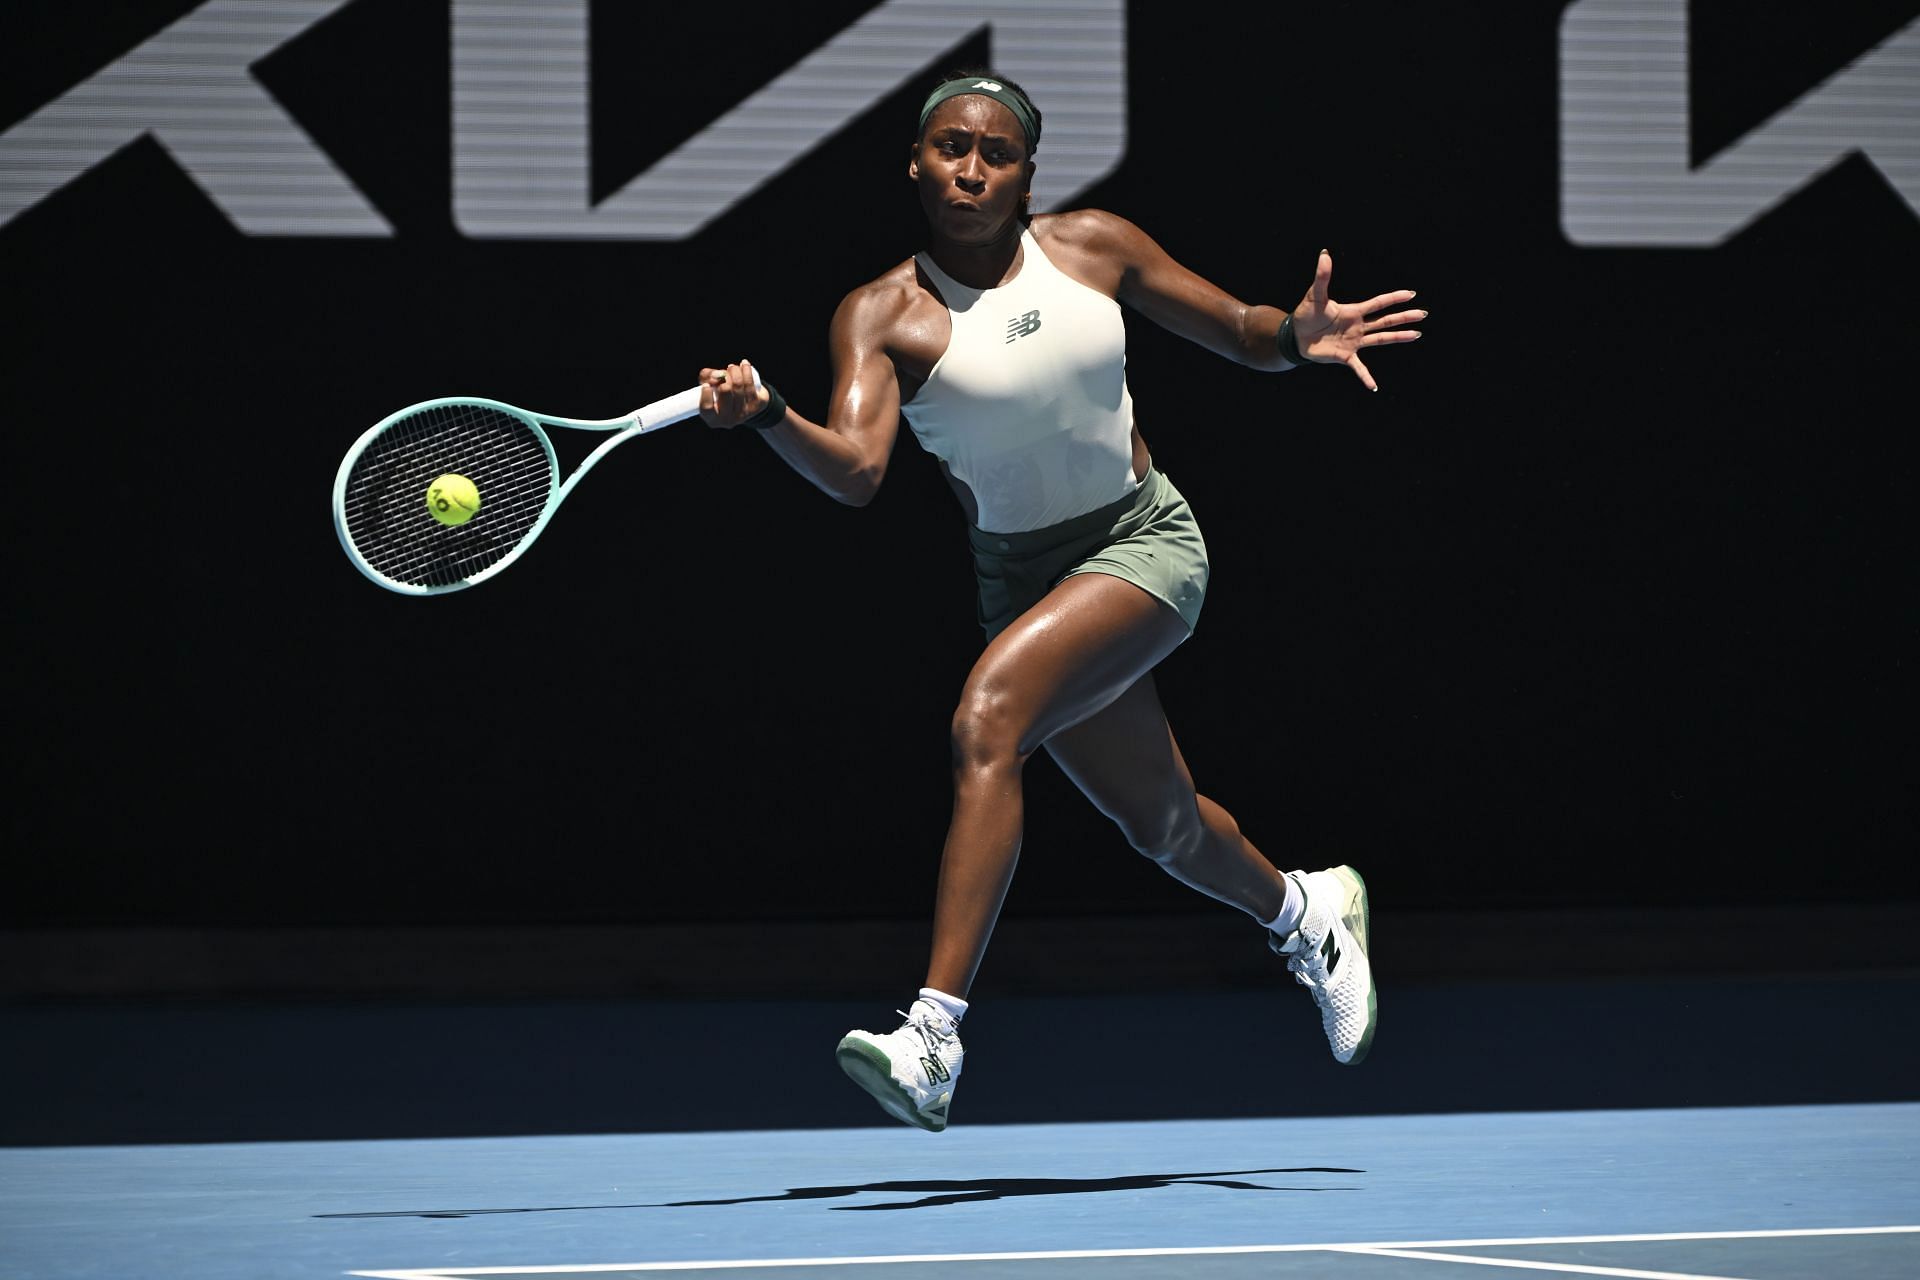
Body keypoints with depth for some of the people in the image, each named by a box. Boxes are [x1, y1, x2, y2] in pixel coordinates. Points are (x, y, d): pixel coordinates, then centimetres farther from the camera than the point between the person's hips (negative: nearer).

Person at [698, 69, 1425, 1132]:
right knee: (1163, 826, 15)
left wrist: (1297, 337, -15)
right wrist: (765, 415, -43)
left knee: (987, 717, -28)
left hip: (1146, 543, -2)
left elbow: (1239, 331, 8)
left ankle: (933, 1039, -32)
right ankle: (1306, 914, 53)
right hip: (1022, 573, 3)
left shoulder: (1093, 246, -4)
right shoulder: (880, 316, -9)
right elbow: (853, 471, -24)